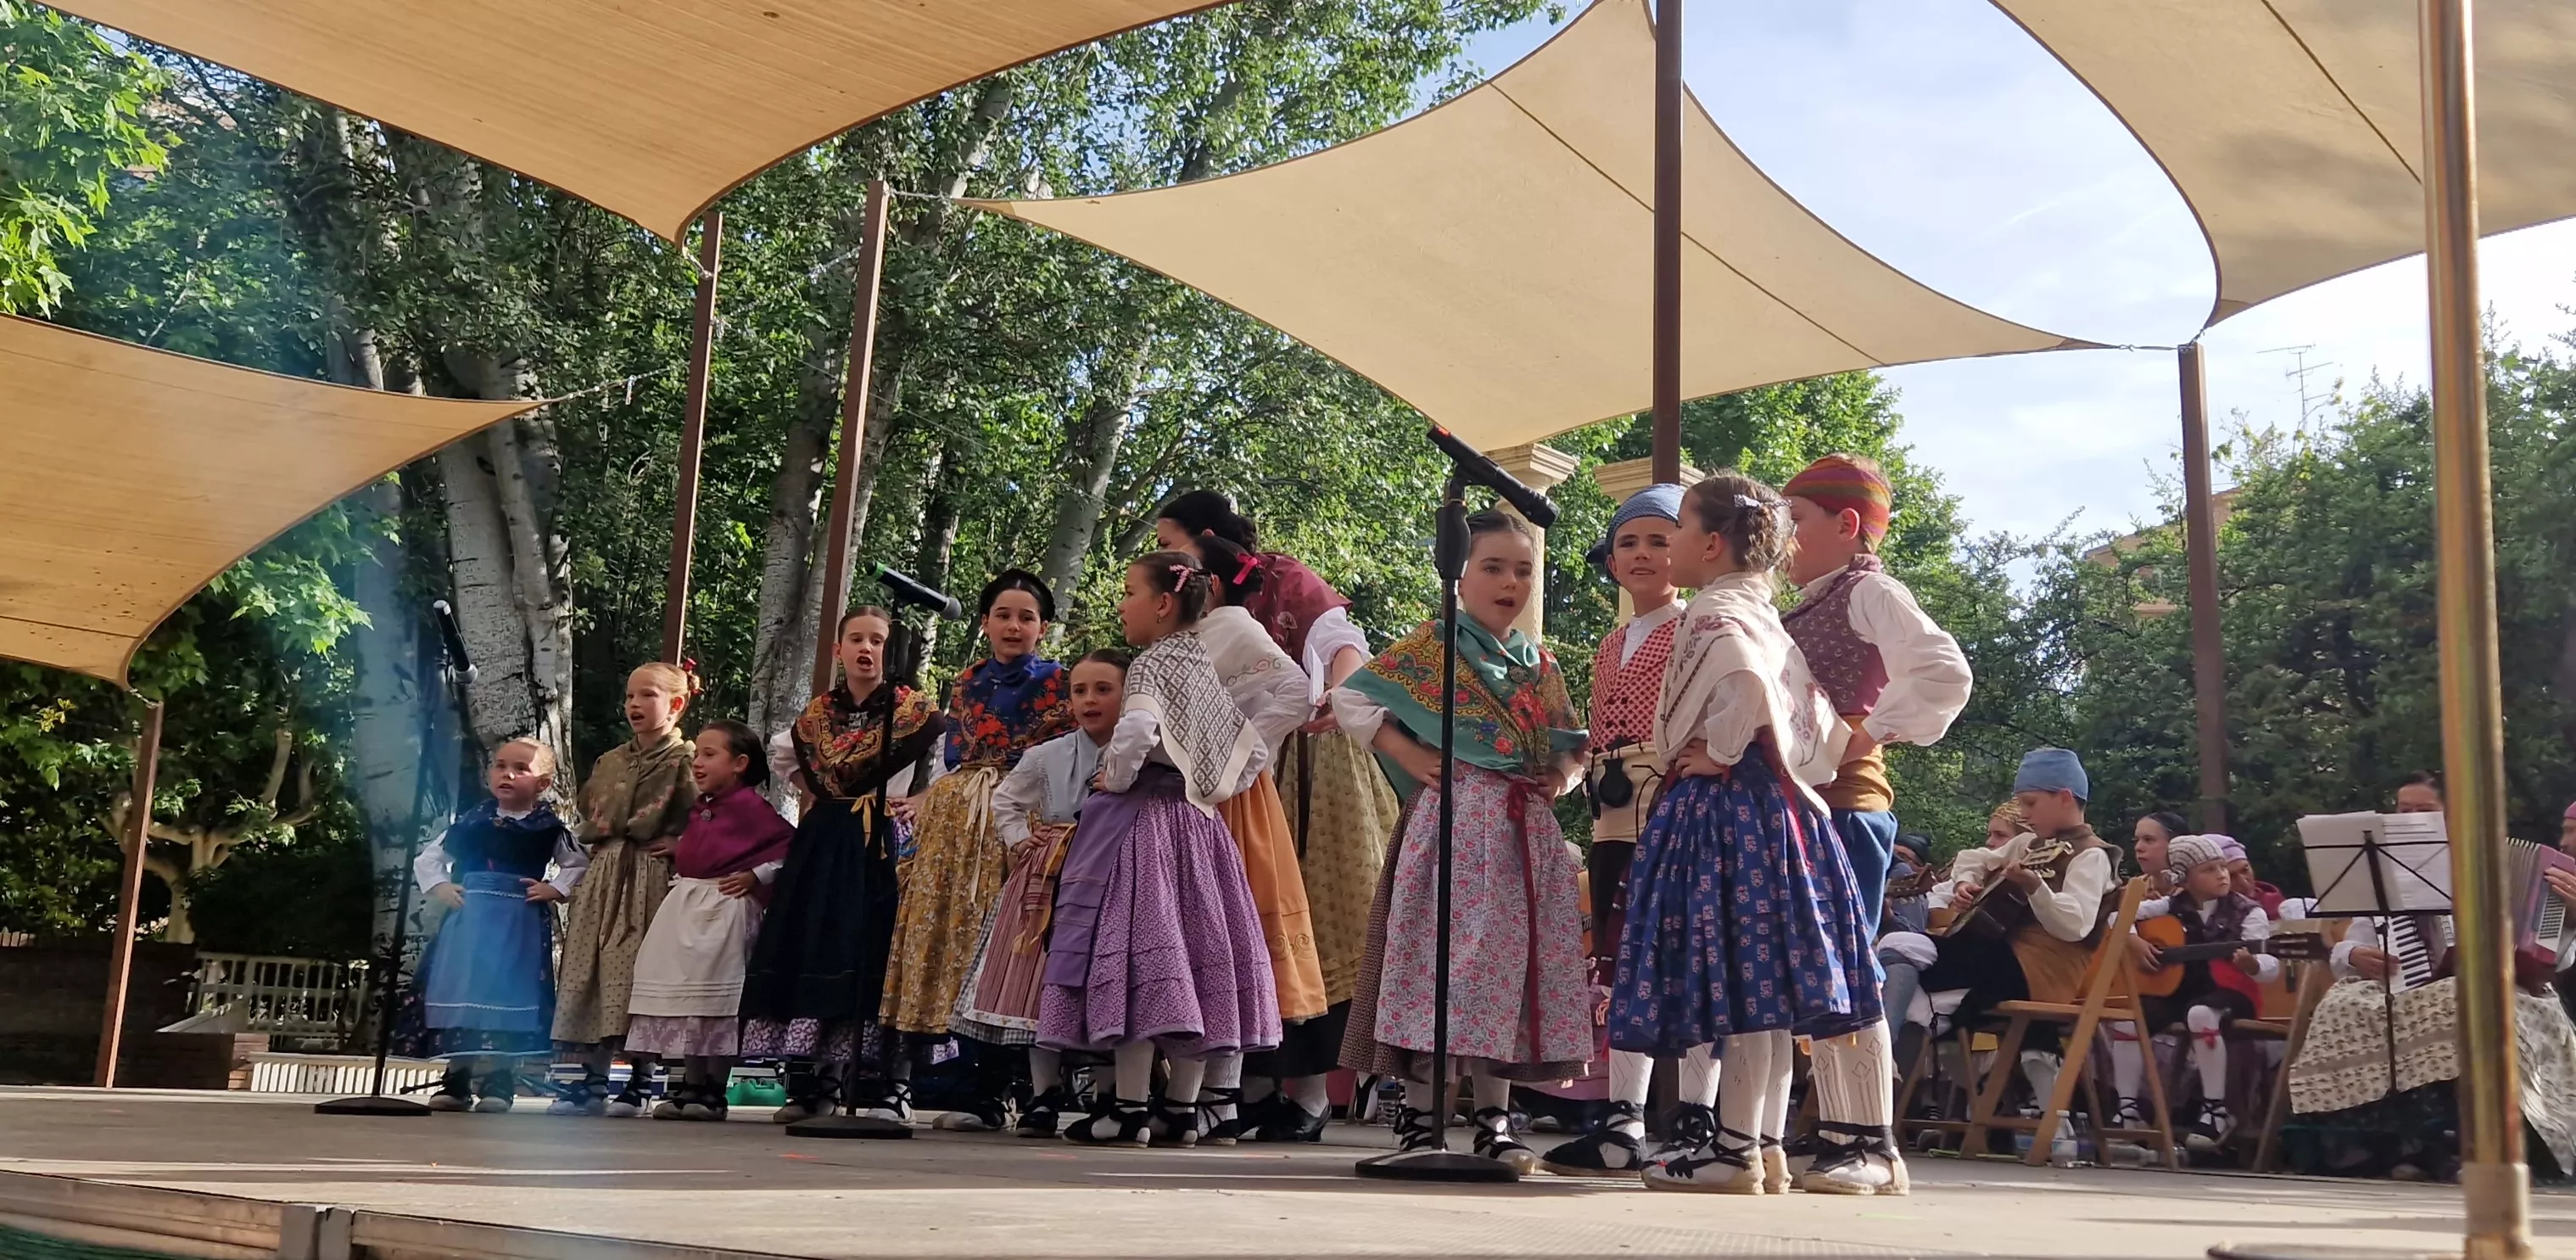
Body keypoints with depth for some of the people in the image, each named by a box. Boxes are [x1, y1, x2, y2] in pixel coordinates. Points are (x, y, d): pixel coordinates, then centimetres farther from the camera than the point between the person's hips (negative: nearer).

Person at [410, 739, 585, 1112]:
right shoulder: (472, 821, 8)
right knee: (460, 995, 3)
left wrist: (554, 889, -5)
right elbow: (427, 859, 16)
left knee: (507, 998, -5)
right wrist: (439, 887, 0)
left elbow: (580, 865, 9)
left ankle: (498, 1082, 2)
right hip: (469, 919, 3)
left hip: (520, 925, -3)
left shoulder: (548, 828, 1)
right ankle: (456, 1081, 14)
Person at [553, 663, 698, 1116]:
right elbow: (587, 807, 31)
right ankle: (593, 1080, 11)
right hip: (605, 875, 7)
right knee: (590, 969, 4)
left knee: (640, 973, -8)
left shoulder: (686, 760, -4)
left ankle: (639, 1083, 1)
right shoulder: (611, 761, 17)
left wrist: (680, 844, -15)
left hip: (652, 877, -6)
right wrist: (596, 834, 14)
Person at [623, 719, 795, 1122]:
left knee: (717, 1000, -5)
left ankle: (714, 1091, 3)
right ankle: (692, 1085, 17)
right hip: (685, 906, 8)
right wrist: (675, 850, 14)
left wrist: (755, 875, -15)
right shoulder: (699, 808, 14)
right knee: (684, 995, 8)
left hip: (725, 908, -8)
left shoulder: (749, 806, -11)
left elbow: (791, 843, -16)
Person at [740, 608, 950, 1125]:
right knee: (809, 947, 2)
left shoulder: (910, 708, -2)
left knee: (869, 954, -11)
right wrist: (812, 794, 14)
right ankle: (810, 1082, 10)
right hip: (822, 845, 5)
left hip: (879, 845, -5)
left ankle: (884, 1087, -7)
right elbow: (785, 752, 27)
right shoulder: (818, 712, 11)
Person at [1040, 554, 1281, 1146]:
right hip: (1196, 824, 8)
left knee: (1136, 949, -7)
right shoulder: (1207, 669, 14)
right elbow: (1255, 751, 16)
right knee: (1192, 951, 8)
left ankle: (1130, 1108, -7)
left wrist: (1114, 778, -11)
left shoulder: (1152, 663, -8)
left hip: (1139, 818, -8)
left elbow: (1136, 730, -28)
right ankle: (1182, 1107, 13)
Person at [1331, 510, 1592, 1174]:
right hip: (1454, 822, -5)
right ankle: (1416, 1114, 1)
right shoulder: (1431, 646, -1)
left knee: (1508, 968, 6)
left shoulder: (1539, 664, 16)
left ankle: (1494, 1118, 13)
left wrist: (1567, 772, 4)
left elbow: (1572, 742, 25)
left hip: (1527, 831, 6)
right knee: (1441, 959, -7)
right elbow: (1351, 700, -3)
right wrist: (1411, 758, -8)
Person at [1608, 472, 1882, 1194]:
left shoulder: (1714, 611, -8)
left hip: (1727, 806, -10)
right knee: (1766, 980, 9)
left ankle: (1736, 1150, -3)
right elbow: (1818, 713, 18)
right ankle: (1762, 1147, 14)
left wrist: (1718, 755, -15)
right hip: (1775, 803, 10)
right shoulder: (1762, 614, 20)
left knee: (1741, 974, -7)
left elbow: (1747, 683, -28)